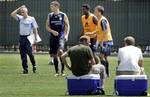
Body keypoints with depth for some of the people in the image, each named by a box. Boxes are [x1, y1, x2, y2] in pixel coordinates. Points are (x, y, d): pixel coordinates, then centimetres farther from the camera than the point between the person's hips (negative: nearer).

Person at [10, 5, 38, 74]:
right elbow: (12, 14, 4)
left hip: (29, 37, -4)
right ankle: (25, 68, 6)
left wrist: (35, 38, -7)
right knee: (23, 53, 2)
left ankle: (34, 65, 10)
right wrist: (19, 9, 4)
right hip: (21, 37, 4)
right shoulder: (20, 18, 11)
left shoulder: (31, 19, 1)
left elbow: (35, 29, 0)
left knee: (29, 52, -11)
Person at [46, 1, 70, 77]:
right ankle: (57, 71, 17)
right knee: (54, 54, 6)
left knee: (60, 51, -24)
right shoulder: (50, 16, 7)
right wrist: (52, 31, -9)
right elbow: (47, 26, 9)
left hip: (61, 36, -4)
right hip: (53, 36, 4)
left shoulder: (63, 15, -1)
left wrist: (66, 35, -9)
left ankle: (62, 70, -10)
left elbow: (67, 25, 3)